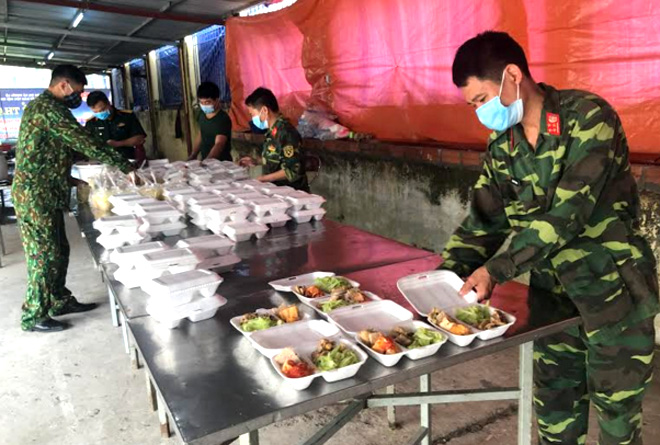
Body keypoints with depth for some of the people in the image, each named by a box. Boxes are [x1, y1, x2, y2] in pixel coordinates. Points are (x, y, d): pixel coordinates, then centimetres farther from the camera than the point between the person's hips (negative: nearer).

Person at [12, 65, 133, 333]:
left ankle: (59, 300, 28)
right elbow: (86, 143, -20)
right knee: (45, 254, -2)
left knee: (58, 250, 16)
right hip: (37, 196, -10)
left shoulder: (41, 105, 18)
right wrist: (126, 167, -16)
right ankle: (34, 316, 9)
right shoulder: (50, 108, -16)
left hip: (43, 193, 10)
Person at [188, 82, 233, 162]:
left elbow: (219, 145, -25)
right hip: (204, 161, 6)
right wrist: (193, 156, 13)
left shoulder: (223, 119, -15)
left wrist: (206, 162, -37)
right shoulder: (202, 115, 7)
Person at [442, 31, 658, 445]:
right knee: (554, 409, 15)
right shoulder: (502, 141, 1)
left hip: (614, 287, -5)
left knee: (616, 408, 10)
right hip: (552, 290, 5)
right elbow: (485, 219, 3)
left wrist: (495, 270, -25)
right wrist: (445, 276, -8)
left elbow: (566, 213, -25)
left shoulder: (588, 117, -18)